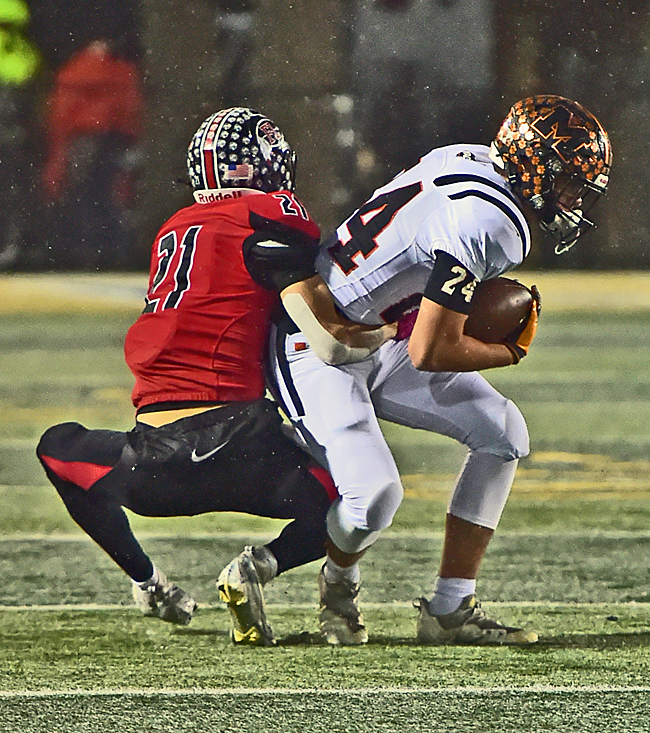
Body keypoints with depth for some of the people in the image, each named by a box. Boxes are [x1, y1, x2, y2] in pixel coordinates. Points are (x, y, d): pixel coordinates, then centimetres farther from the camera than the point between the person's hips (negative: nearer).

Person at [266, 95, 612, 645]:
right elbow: (431, 353, -26)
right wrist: (511, 351, -8)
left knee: (502, 431, 3)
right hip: (317, 352, -10)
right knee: (375, 500, -25)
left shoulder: (471, 162, -1)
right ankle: (340, 581, 12)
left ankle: (451, 611, 7)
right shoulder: (485, 223, -29)